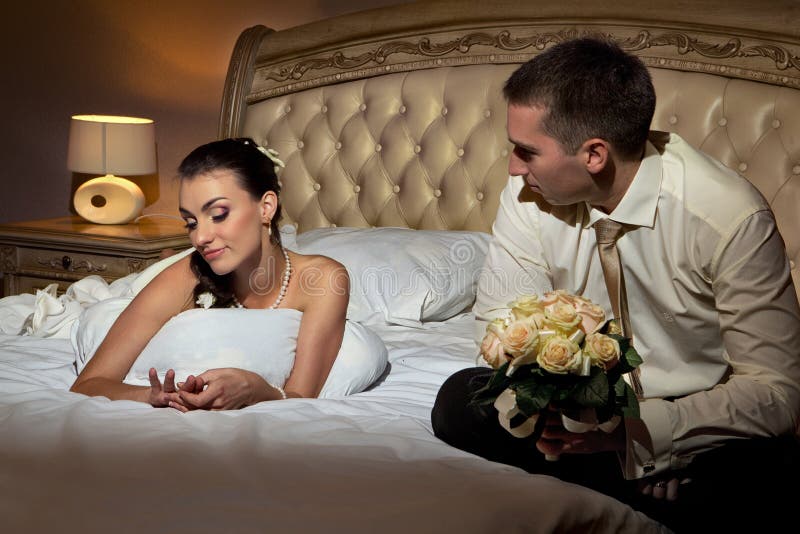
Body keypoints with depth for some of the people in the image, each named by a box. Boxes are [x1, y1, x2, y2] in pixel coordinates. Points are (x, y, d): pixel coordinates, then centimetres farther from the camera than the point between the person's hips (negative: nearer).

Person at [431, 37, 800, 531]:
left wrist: (634, 427, -31)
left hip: (700, 424, -4)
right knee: (460, 401, -20)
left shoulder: (730, 218, -21)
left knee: (751, 487, -37)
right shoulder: (530, 193, -8)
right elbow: (500, 315, 2)